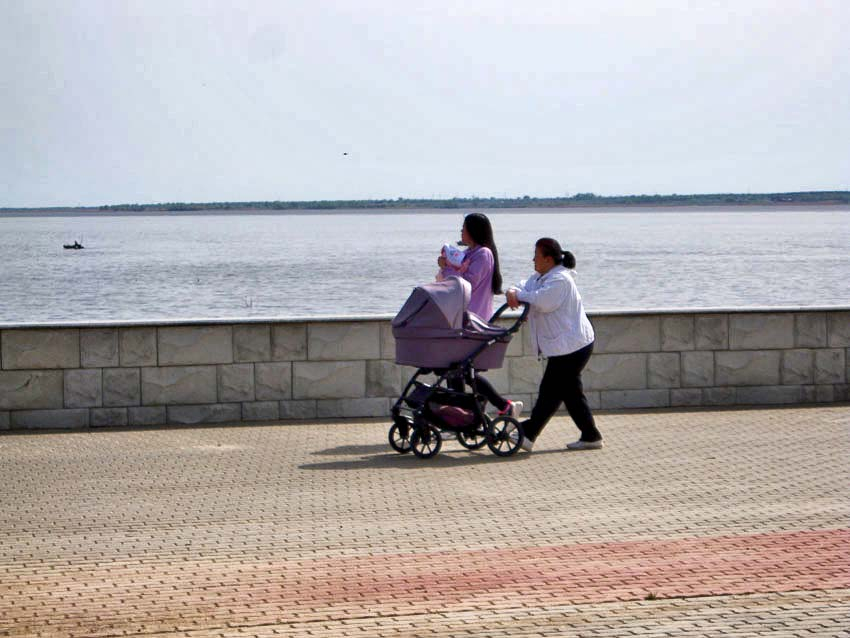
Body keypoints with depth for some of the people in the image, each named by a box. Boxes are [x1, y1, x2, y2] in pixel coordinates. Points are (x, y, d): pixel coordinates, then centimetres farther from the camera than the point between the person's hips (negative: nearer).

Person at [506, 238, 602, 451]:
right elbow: (522, 288, 10)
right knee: (570, 391, 12)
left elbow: (542, 301, -31)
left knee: (550, 391, -9)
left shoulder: (560, 280, -17)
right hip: (564, 345, 11)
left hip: (571, 345, -11)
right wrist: (512, 292, -14)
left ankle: (527, 434, -11)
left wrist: (518, 294, -17)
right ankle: (590, 436, 16)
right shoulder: (539, 277, 15)